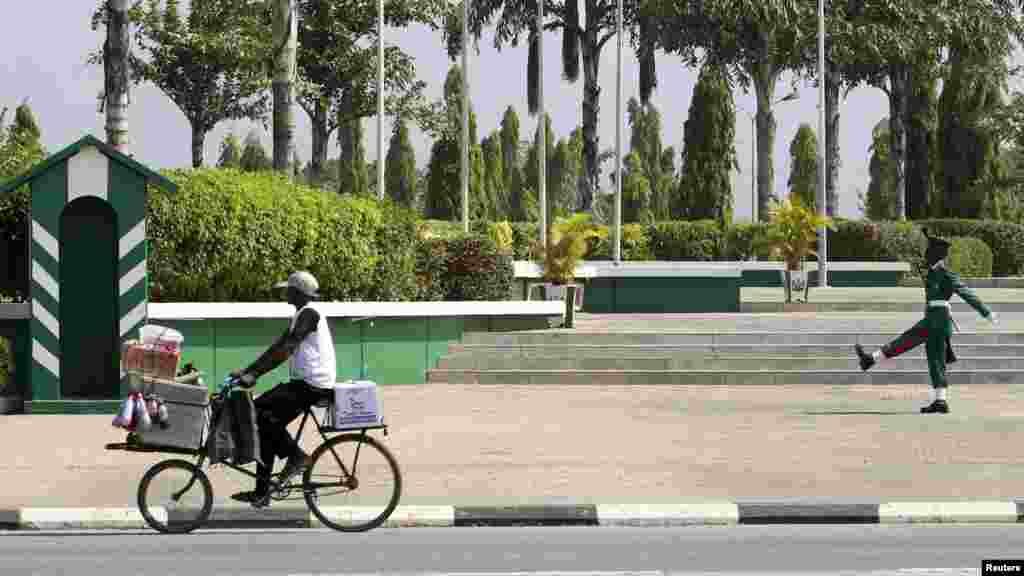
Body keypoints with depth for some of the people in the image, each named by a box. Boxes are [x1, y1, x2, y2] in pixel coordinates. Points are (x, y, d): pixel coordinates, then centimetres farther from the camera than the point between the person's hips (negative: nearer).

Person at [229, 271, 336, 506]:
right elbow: (278, 348, 19)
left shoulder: (308, 314, -13)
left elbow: (285, 349, -22)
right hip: (306, 383, 10)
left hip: (313, 385, -10)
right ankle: (261, 492, 6)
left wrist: (253, 374, -25)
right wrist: (247, 372, 12)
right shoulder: (302, 315, 19)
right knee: (267, 421, 6)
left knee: (261, 409, -18)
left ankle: (296, 455, -7)